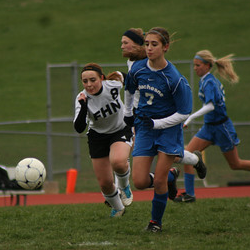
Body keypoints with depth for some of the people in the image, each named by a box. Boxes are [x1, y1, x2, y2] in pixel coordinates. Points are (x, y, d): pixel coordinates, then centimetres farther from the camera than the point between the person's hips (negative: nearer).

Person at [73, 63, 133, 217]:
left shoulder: (114, 85, -23)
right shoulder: (82, 99, -23)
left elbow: (122, 76, 3)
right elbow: (79, 128, -32)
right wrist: (83, 107, -45)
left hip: (121, 131, -1)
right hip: (98, 138, 2)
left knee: (118, 162, -34)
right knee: (105, 183, 1)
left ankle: (124, 186, 1)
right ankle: (117, 209, 33)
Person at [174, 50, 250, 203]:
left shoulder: (209, 82, -21)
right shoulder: (204, 80, 6)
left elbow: (210, 106, -35)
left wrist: (191, 117, -40)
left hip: (221, 127, -9)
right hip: (209, 127, 9)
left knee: (235, 164, 5)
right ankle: (189, 194, -6)